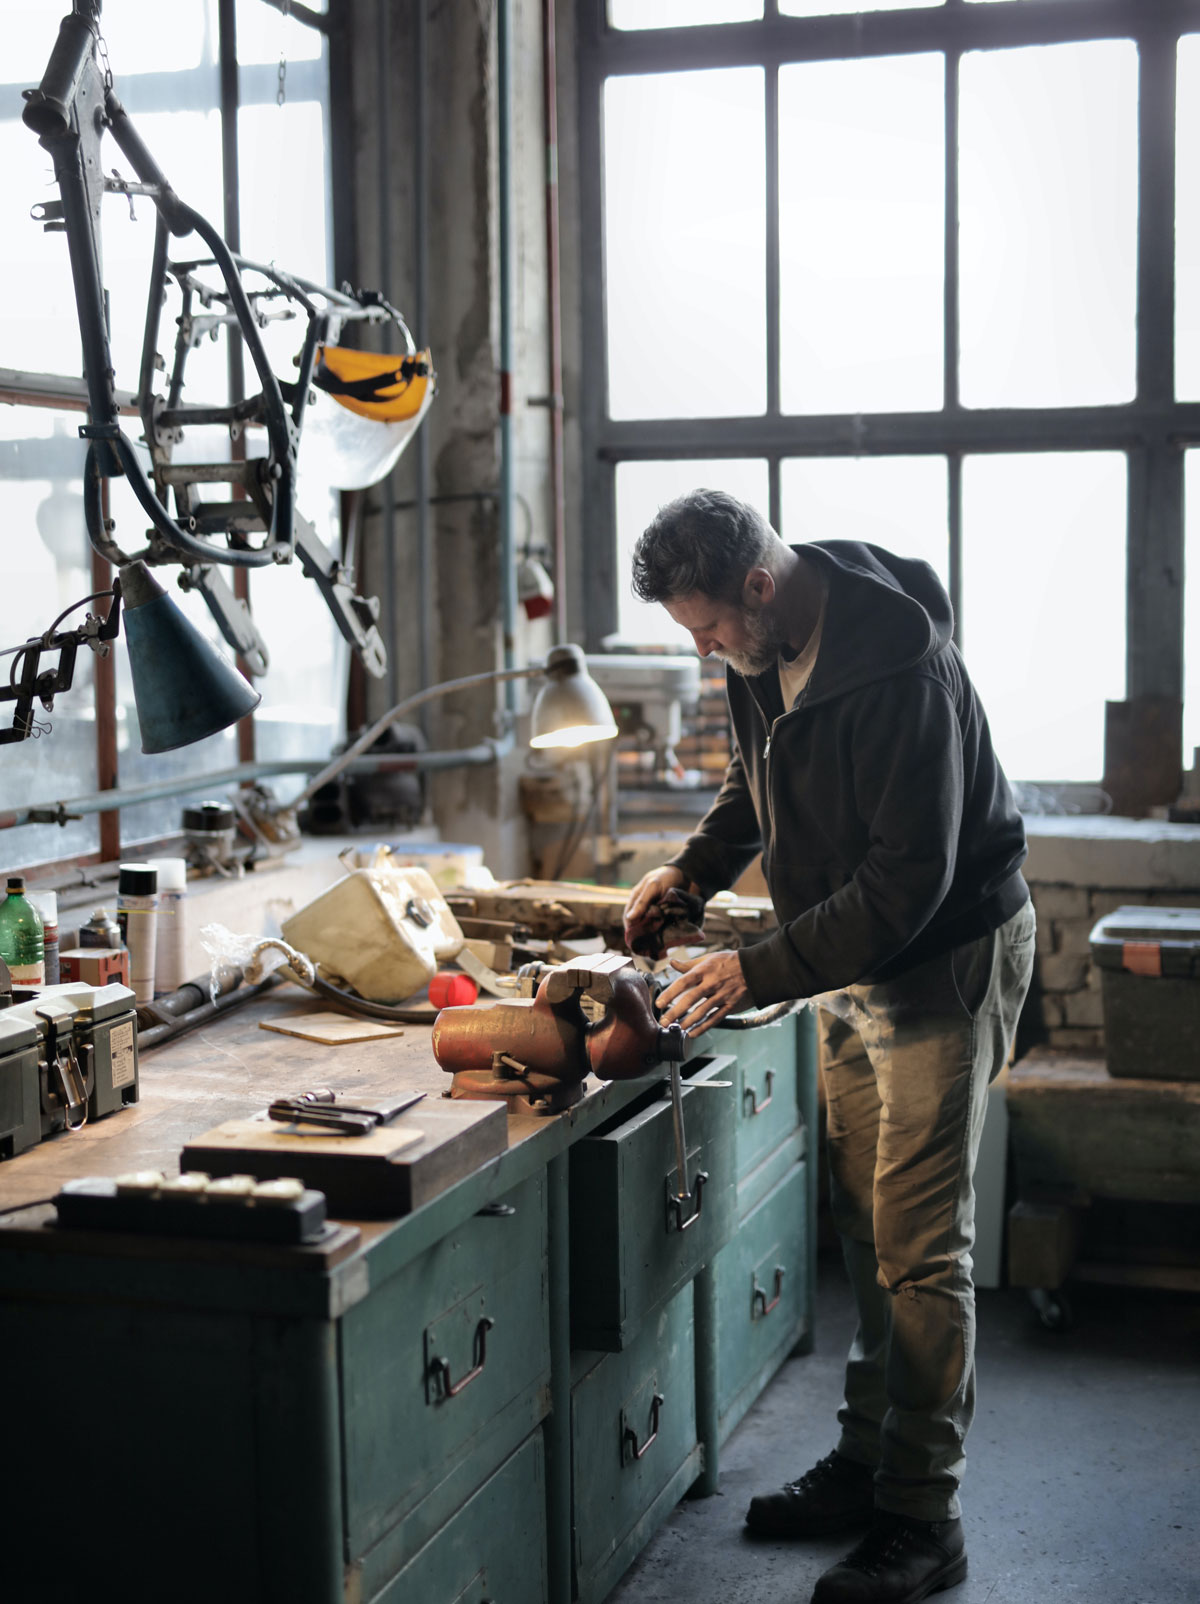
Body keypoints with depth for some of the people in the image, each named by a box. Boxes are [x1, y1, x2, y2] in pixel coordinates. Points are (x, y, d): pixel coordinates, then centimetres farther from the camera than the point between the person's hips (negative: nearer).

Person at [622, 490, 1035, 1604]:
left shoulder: (899, 671, -30)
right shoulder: (766, 645, -2)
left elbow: (907, 883, -30)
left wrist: (758, 974, -28)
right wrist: (695, 866, 4)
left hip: (944, 958, -8)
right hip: (854, 959, 9)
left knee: (918, 1245, -4)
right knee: (865, 1225, 15)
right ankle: (867, 1463, 28)